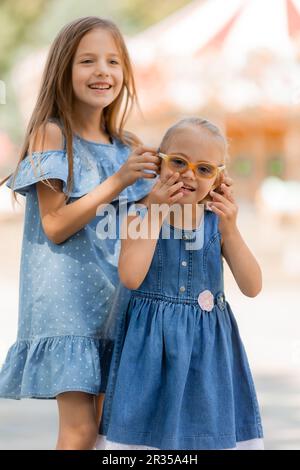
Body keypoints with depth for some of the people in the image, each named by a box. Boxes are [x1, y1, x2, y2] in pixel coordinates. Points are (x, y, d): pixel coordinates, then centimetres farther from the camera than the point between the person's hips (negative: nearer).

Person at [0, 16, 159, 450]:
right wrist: (118, 180, -19)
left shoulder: (127, 148, 11)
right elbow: (54, 226, -12)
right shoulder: (51, 133, -5)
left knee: (111, 425, 6)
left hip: (115, 295, 6)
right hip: (67, 296, -6)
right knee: (81, 429, -10)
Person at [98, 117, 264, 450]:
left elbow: (252, 287, -6)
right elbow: (130, 277, -21)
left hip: (207, 344, 2)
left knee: (208, 428, 8)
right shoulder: (140, 216, -4)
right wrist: (156, 213, -17)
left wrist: (230, 230, -17)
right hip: (153, 344, -2)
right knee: (147, 431, 5)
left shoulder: (218, 222, 1)